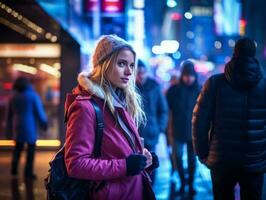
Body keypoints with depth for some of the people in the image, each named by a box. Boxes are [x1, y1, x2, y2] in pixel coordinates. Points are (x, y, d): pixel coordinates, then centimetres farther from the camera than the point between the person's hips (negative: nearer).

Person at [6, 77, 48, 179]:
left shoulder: (14, 97, 5)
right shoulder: (33, 96, -9)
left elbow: (10, 114, 10)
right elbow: (39, 112, -9)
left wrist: (9, 128, 18)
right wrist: (44, 124, 5)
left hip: (17, 127, 5)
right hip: (29, 126, -4)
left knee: (18, 148, 17)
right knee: (31, 149, 3)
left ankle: (14, 169, 12)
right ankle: (28, 172, 0)